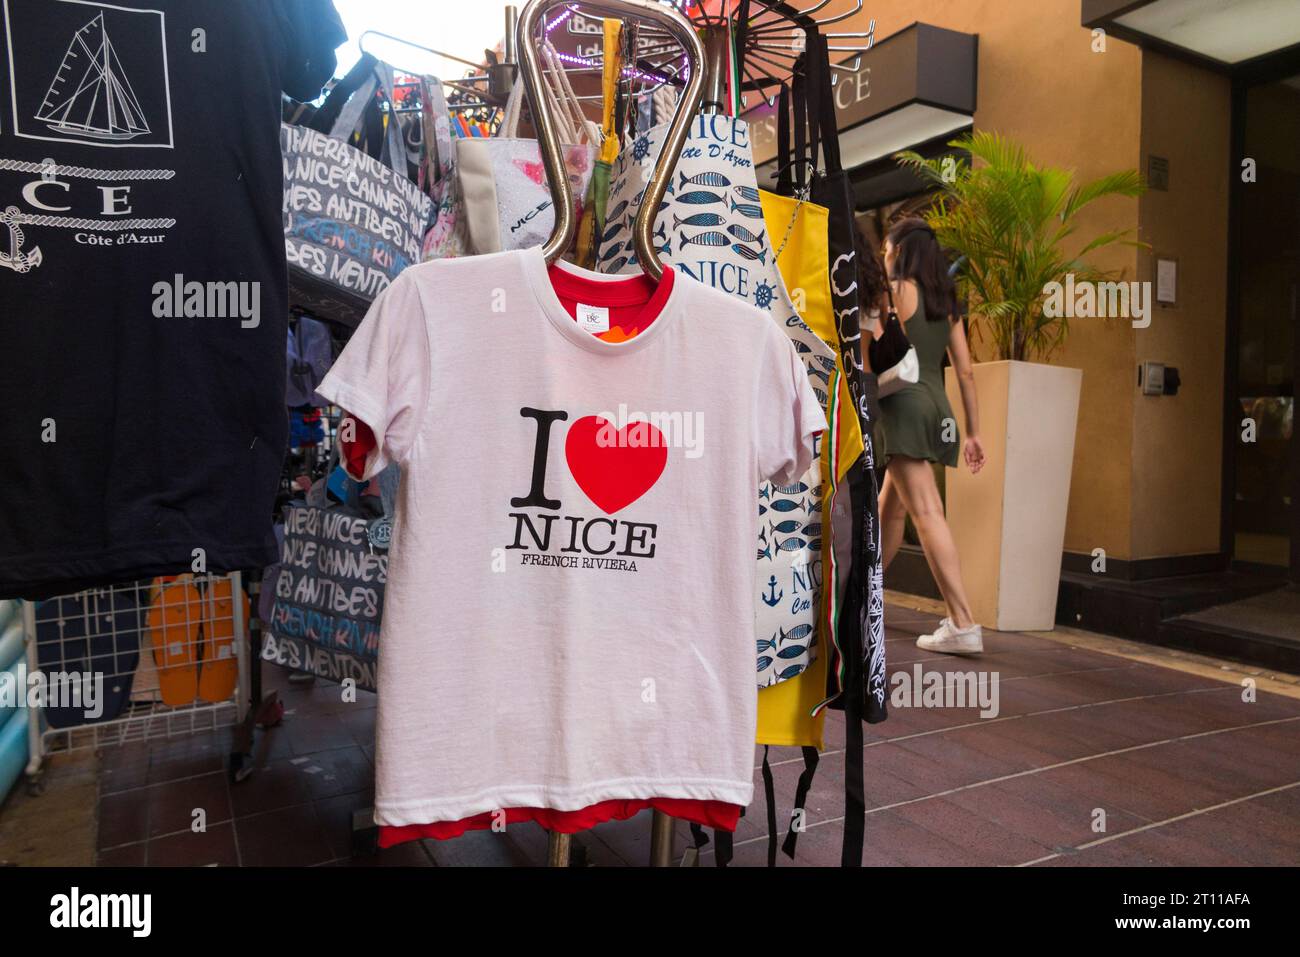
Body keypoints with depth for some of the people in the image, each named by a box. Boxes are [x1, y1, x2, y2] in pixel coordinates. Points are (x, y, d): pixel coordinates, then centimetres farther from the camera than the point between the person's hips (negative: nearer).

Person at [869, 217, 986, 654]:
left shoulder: (895, 290, 0)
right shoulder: (945, 301, 18)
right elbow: (966, 371, 14)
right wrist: (973, 432, 16)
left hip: (904, 405, -8)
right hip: (938, 407, 8)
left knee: (926, 513, -13)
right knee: (889, 508, 19)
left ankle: (963, 624, -18)